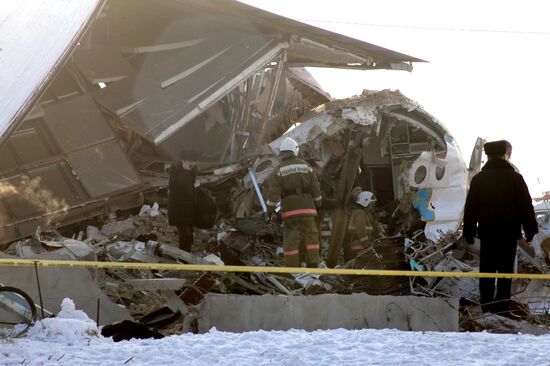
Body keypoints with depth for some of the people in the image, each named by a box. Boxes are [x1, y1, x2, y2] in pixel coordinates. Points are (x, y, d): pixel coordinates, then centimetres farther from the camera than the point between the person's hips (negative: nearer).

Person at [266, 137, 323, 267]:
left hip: (289, 207, -2)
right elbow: (315, 186, 9)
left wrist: (270, 209, 0)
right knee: (310, 234, 9)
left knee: (290, 237, 2)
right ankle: (313, 263, 3)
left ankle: (292, 267, 1)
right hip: (307, 206, 2)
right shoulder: (305, 165, 7)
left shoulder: (278, 169, 0)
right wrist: (317, 203, 19)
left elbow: (273, 191, -6)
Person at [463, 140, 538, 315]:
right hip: (509, 232, -2)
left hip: (487, 233, 2)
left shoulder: (478, 179, 1)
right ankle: (502, 306, 0)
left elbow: (470, 208, 2)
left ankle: (487, 305, 8)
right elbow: (526, 206, -3)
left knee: (487, 270, 9)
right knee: (506, 271, 3)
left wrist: (468, 232, 8)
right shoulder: (515, 178, -5)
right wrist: (530, 230, 6)